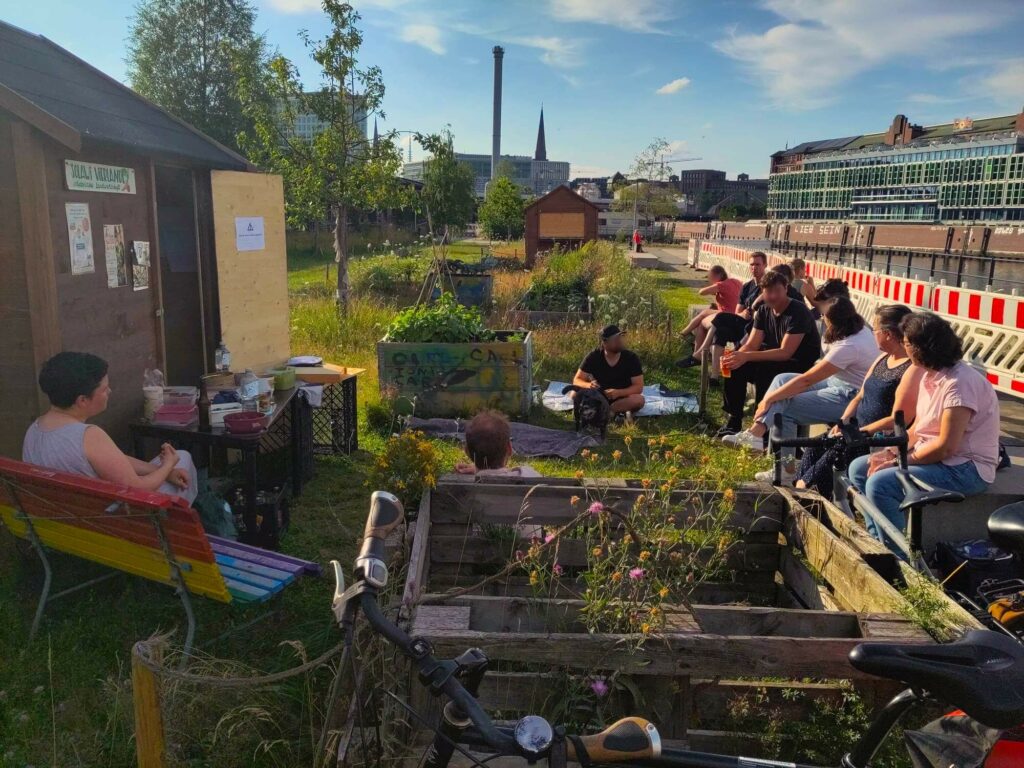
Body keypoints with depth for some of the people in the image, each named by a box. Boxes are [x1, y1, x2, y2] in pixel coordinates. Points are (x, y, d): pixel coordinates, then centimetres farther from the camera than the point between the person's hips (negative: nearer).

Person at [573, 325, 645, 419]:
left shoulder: (631, 358, -13)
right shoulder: (593, 357, -12)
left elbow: (639, 387, -14)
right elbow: (577, 380, -10)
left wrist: (618, 393, -31)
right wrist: (589, 385, -34)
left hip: (622, 398, -1)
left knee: (639, 400, -33)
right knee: (576, 394, -27)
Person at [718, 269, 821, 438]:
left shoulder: (798, 312, -21)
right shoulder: (763, 311, 1)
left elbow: (785, 352, -29)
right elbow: (751, 345, -2)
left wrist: (746, 357, -37)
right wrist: (735, 356, -25)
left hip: (802, 366, -7)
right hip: (776, 360, 7)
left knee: (764, 369, -33)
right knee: (735, 366, -12)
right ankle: (734, 420, -3)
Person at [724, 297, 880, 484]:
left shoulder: (849, 347, -30)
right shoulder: (861, 329, -2)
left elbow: (806, 380, -26)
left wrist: (769, 399, -19)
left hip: (850, 399, -10)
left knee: (783, 408, -8)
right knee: (782, 379, 0)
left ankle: (786, 469, 3)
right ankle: (757, 431, -15)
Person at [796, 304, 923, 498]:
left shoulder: (914, 369, -16)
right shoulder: (883, 358, 14)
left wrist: (859, 431, -17)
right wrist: (843, 423, 0)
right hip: (860, 431, 9)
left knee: (837, 452, -26)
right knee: (816, 445, -10)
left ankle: (804, 486, -13)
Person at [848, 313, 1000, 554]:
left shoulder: (959, 383, -22)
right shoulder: (930, 376, 8)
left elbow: (946, 446, -24)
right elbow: (918, 428, 13)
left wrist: (897, 462, -16)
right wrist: (891, 452, -4)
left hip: (965, 469, -10)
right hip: (934, 457, 10)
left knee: (879, 483, -26)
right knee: (859, 468, 6)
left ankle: (900, 559, -11)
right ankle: (877, 541, 6)